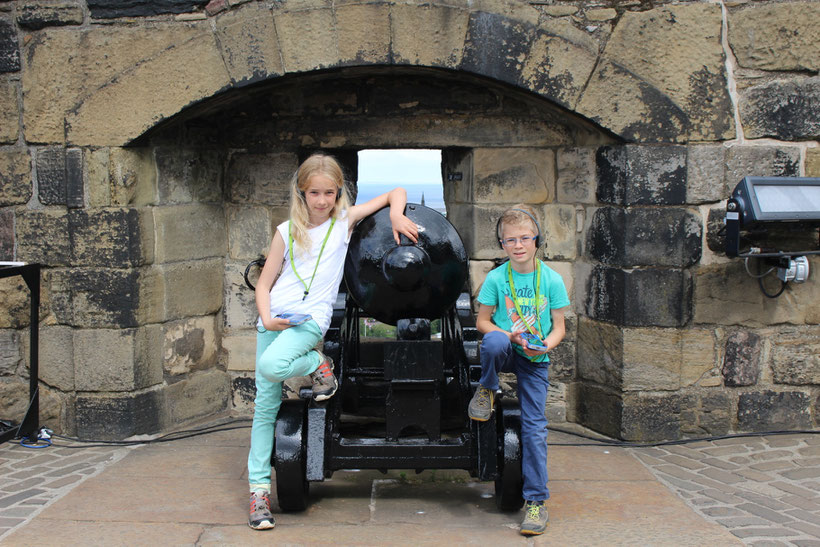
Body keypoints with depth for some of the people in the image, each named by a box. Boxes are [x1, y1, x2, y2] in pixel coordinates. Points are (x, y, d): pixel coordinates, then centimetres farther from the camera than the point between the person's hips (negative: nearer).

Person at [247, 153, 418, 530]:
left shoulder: (345, 220, 6)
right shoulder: (287, 231, 9)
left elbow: (396, 192, 12)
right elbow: (264, 284, 11)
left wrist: (396, 215, -9)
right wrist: (266, 317, -6)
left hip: (312, 318, -3)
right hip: (275, 318, 3)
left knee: (272, 365, -32)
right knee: (265, 404, 1)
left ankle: (318, 366, 0)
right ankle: (259, 488, 9)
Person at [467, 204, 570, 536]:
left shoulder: (552, 280, -3)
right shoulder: (496, 278, -5)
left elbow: (559, 326, 2)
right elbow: (482, 322, -2)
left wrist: (546, 344, -19)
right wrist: (511, 336, -18)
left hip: (536, 359, 1)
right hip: (505, 351, 0)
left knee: (534, 425, -6)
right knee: (494, 342, -38)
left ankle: (536, 500, 5)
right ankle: (487, 390, -6)